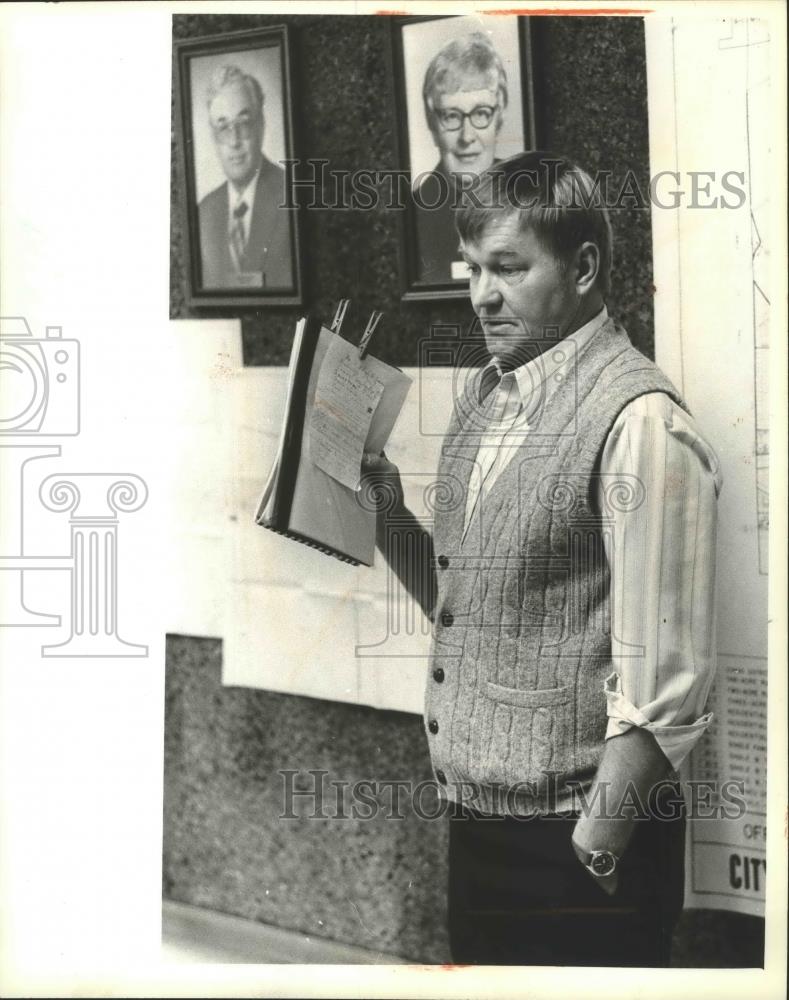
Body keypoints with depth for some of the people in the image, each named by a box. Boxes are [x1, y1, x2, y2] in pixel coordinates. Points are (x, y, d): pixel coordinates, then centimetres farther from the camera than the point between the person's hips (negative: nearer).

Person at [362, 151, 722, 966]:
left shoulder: (637, 423, -16)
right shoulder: (483, 396, 8)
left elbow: (664, 684, -19)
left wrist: (595, 850, -17)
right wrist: (391, 522, 0)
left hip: (576, 843, -7)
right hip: (477, 820, 7)